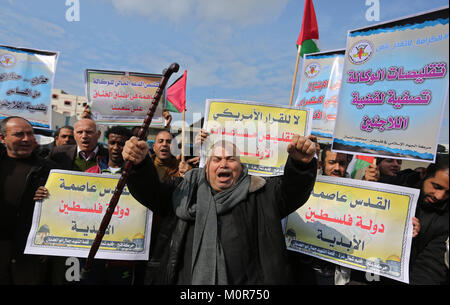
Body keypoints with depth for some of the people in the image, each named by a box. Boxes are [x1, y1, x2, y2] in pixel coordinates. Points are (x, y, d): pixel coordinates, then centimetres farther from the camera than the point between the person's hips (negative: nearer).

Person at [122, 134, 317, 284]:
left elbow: (292, 190, -4)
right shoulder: (187, 191, 12)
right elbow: (151, 193, 8)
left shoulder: (259, 194, 7)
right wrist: (139, 164, -10)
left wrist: (301, 163, -24)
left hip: (246, 280, -1)